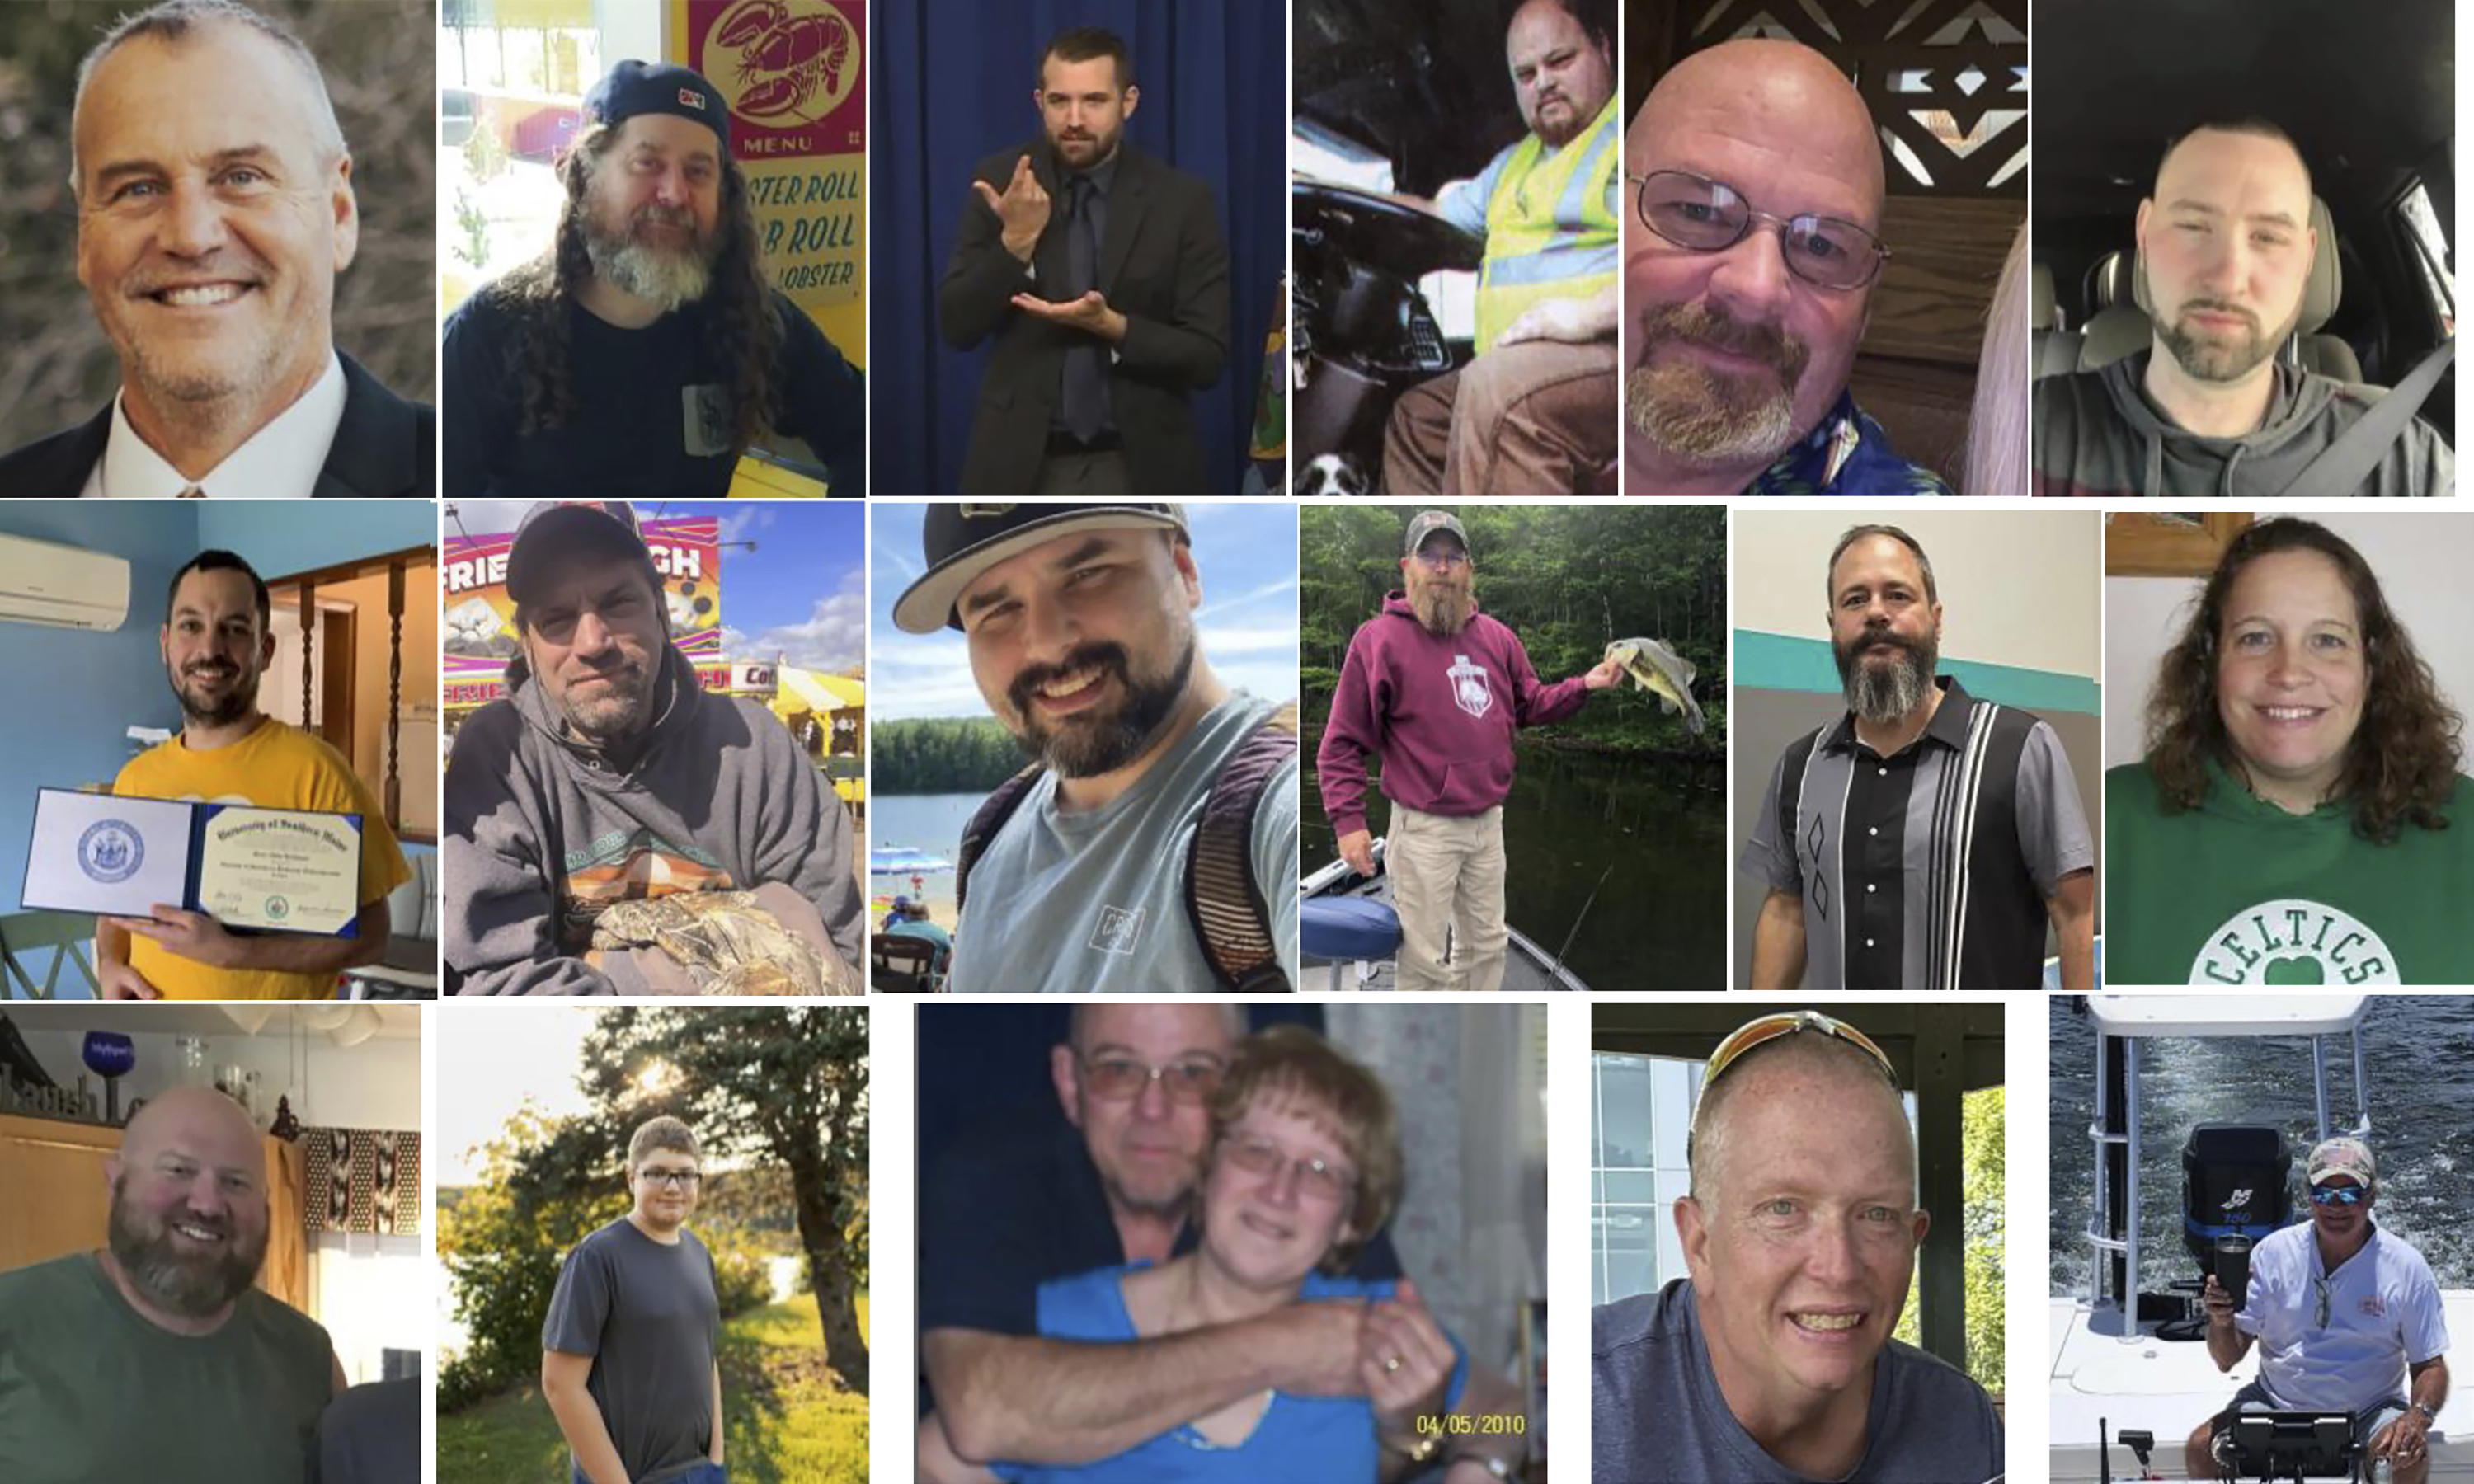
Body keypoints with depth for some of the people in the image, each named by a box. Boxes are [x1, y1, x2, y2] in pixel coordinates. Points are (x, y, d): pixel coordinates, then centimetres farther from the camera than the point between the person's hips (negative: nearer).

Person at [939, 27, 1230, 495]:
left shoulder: (1181, 198, -5)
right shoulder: (1001, 181, -1)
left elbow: (1208, 356, -6)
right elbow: (956, 326, -3)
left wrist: (1112, 326, -22)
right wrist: (1016, 241, -17)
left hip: (1137, 465, -1)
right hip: (1022, 462, 1)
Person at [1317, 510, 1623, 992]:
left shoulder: (1496, 637, 7)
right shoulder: (1379, 638, -10)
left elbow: (1531, 703, 18)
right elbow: (1343, 742, -10)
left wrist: (1584, 685, 1)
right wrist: (1348, 821, -16)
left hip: (1488, 822, 6)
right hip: (1424, 828, -6)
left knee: (1487, 943, 18)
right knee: (1425, 961, 1)